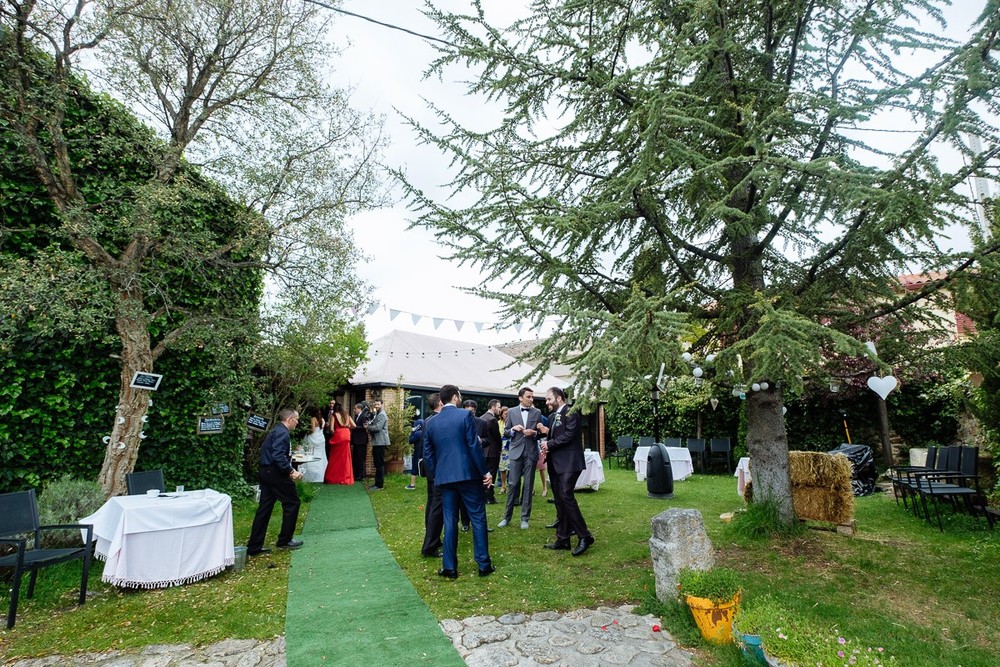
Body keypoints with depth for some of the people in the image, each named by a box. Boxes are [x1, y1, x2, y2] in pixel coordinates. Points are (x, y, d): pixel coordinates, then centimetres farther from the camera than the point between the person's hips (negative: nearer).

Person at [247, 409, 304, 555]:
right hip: (275, 474, -10)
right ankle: (284, 540, 14)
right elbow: (278, 455, -27)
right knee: (292, 503, 4)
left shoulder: (277, 431, 16)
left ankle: (254, 546, 16)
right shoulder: (283, 433, -16)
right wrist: (291, 471, -25)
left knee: (264, 508, 12)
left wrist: (290, 469, 15)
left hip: (266, 472, 10)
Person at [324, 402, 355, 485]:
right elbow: (354, 425, 6)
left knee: (335, 458, 6)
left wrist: (334, 434, 9)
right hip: (346, 436, 4)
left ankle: (333, 478, 11)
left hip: (337, 436, -4)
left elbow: (331, 429, -9)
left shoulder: (333, 415, -1)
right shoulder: (346, 415, 10)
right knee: (345, 457, 11)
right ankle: (345, 478, 15)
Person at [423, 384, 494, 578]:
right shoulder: (465, 415, -7)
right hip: (468, 474, -4)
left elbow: (428, 454, 9)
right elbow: (474, 446, -11)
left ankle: (449, 567, 14)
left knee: (450, 520, 11)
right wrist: (485, 471, -5)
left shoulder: (430, 423, 7)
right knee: (478, 518, 6)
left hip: (445, 477, 4)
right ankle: (484, 564, 12)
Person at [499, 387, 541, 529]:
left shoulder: (537, 412, 5)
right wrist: (513, 429, -12)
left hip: (531, 452, 0)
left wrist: (534, 433, -13)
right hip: (516, 452, 0)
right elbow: (505, 431, 7)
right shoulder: (512, 412, 5)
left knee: (528, 485, 4)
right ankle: (507, 516, 13)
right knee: (512, 484, 1)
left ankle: (525, 518, 14)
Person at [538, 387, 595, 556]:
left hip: (569, 462, -9)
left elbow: (569, 434, -19)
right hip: (557, 464, 9)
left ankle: (584, 536, -8)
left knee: (566, 495, -17)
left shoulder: (571, 413, -9)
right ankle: (563, 539, 16)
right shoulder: (552, 417, 16)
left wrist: (550, 444, -11)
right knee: (559, 500, 9)